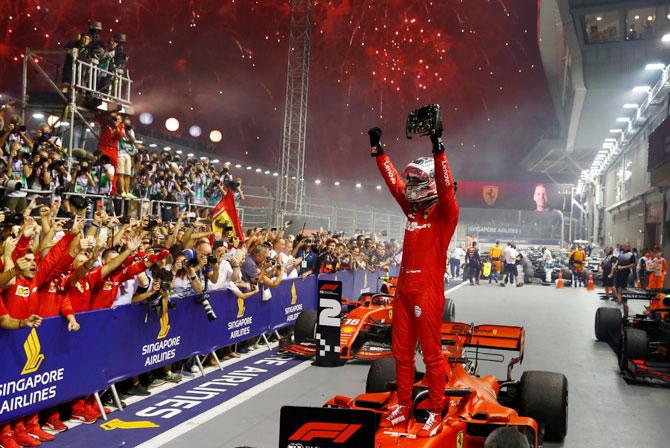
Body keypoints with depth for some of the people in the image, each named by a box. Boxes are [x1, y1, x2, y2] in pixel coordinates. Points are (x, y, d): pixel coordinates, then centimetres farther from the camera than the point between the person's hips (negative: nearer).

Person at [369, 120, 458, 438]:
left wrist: (438, 149, -33)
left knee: (431, 354, 0)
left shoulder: (445, 212, -6)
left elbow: (445, 187, -24)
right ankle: (403, 406, 25)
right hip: (404, 288, 8)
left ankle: (435, 413, 10)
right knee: (402, 352, 13)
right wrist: (378, 150, 23)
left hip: (428, 290, -8)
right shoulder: (412, 209, 13)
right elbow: (394, 181, 21)